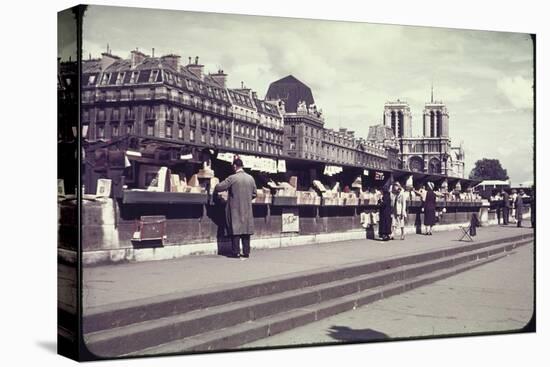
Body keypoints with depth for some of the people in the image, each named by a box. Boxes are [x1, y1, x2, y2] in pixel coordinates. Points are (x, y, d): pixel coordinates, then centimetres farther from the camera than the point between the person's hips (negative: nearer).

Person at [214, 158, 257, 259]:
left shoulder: (232, 178, -12)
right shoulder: (250, 178, 4)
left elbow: (219, 187, -11)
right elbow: (254, 194, 12)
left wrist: (215, 190, 11)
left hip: (235, 209, -4)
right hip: (247, 209, 4)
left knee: (236, 230, 0)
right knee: (246, 229, 8)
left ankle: (236, 252, 0)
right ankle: (246, 252, 8)